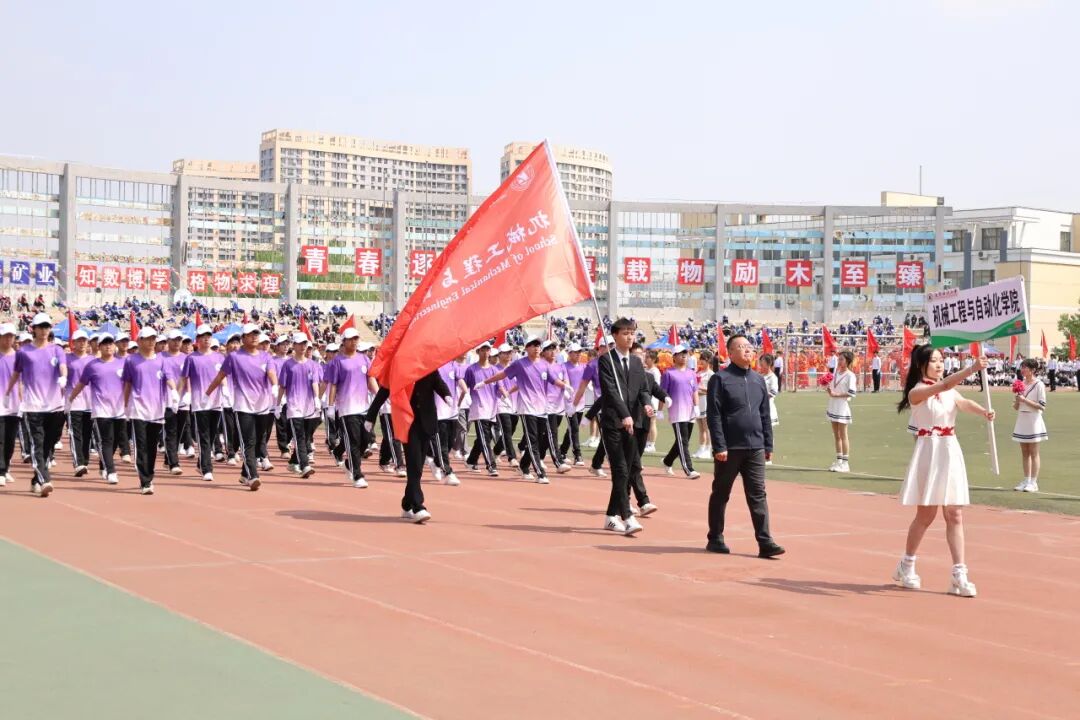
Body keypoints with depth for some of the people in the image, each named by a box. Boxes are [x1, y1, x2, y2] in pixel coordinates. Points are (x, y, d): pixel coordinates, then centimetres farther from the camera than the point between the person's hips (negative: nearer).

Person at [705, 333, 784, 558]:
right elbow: (713, 415, -10)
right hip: (729, 449, -4)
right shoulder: (720, 379, -5)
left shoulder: (758, 380, 12)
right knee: (720, 495, 7)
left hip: (755, 449, 5)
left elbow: (765, 415, 15)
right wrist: (719, 447, -15)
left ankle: (765, 542, -1)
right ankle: (715, 539, 18)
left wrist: (768, 445, 11)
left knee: (758, 495, 0)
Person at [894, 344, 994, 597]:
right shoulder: (917, 392, -9)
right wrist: (972, 368, -39)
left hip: (951, 453, 6)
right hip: (929, 452, -6)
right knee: (926, 515, 3)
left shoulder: (950, 392, 10)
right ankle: (906, 566, 22)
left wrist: (983, 411, -32)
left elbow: (964, 403, -10)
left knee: (955, 515, 1)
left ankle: (959, 575, 1)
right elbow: (943, 386, -27)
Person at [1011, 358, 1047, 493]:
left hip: (1033, 420, -6)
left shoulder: (1039, 385, -8)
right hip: (1021, 419, 6)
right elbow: (1015, 407, 13)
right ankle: (1026, 481, 16)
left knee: (1033, 453, -3)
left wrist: (1025, 400, -18)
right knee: (1025, 453, 10)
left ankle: (1033, 482, -1)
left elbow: (1042, 406, -13)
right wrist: (1017, 400, -8)